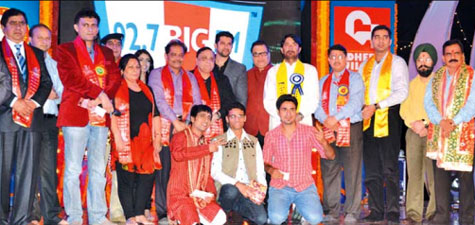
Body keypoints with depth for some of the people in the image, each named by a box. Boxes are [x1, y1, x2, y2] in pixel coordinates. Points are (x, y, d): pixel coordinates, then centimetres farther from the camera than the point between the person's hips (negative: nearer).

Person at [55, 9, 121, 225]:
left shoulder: (106, 53, 18)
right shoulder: (65, 50, 5)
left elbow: (115, 79, 6)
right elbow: (71, 78, -9)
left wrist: (98, 100, -11)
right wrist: (100, 94, -14)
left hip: (100, 116, 4)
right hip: (75, 114, -4)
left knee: (98, 169, 6)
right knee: (73, 169, -3)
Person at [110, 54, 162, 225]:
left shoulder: (147, 90, 17)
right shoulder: (117, 89, 1)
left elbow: (155, 115, 17)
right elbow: (113, 115, -8)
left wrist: (157, 139, 10)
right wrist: (118, 138, -16)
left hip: (146, 142, 5)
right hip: (126, 142, -5)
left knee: (147, 176, 1)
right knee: (126, 179, -2)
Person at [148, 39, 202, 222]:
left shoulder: (190, 77, 19)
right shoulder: (157, 74, 7)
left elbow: (197, 103, 10)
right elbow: (159, 100, -5)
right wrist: (175, 122, -12)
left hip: (185, 127, 3)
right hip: (165, 126, -3)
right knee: (164, 168, -6)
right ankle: (162, 211, -1)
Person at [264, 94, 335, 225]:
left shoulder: (309, 131, 1)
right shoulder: (271, 135, 2)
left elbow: (331, 156, 1)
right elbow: (265, 162, 10)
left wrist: (324, 143, -20)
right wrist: (270, 170, -12)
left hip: (304, 186, 0)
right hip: (279, 187, 0)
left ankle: (299, 207, 11)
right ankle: (278, 205, 10)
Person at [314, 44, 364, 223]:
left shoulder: (354, 78, 7)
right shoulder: (323, 81, 20)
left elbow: (356, 102, -8)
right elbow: (317, 105, 10)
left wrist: (335, 118, -14)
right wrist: (326, 120, -9)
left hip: (351, 129, -4)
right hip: (328, 130, 4)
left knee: (352, 170, -6)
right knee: (329, 170, 2)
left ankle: (352, 212, -1)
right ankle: (332, 211, 10)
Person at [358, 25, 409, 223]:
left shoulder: (397, 62, 4)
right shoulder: (365, 65, 19)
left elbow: (402, 92, -7)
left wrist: (376, 106, -14)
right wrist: (362, 107, 0)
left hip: (388, 119, -5)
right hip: (368, 121, 5)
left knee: (389, 169, -7)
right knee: (371, 170, 4)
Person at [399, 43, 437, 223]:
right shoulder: (411, 85, 18)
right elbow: (404, 109, 10)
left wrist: (425, 123, -12)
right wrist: (414, 123, -7)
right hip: (413, 133, 4)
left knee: (434, 174, -9)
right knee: (413, 173, 0)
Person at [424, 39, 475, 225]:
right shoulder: (436, 77, 14)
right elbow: (428, 102, 5)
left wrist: (453, 122, -16)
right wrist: (441, 121, -11)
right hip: (438, 133, 4)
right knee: (439, 174, 3)